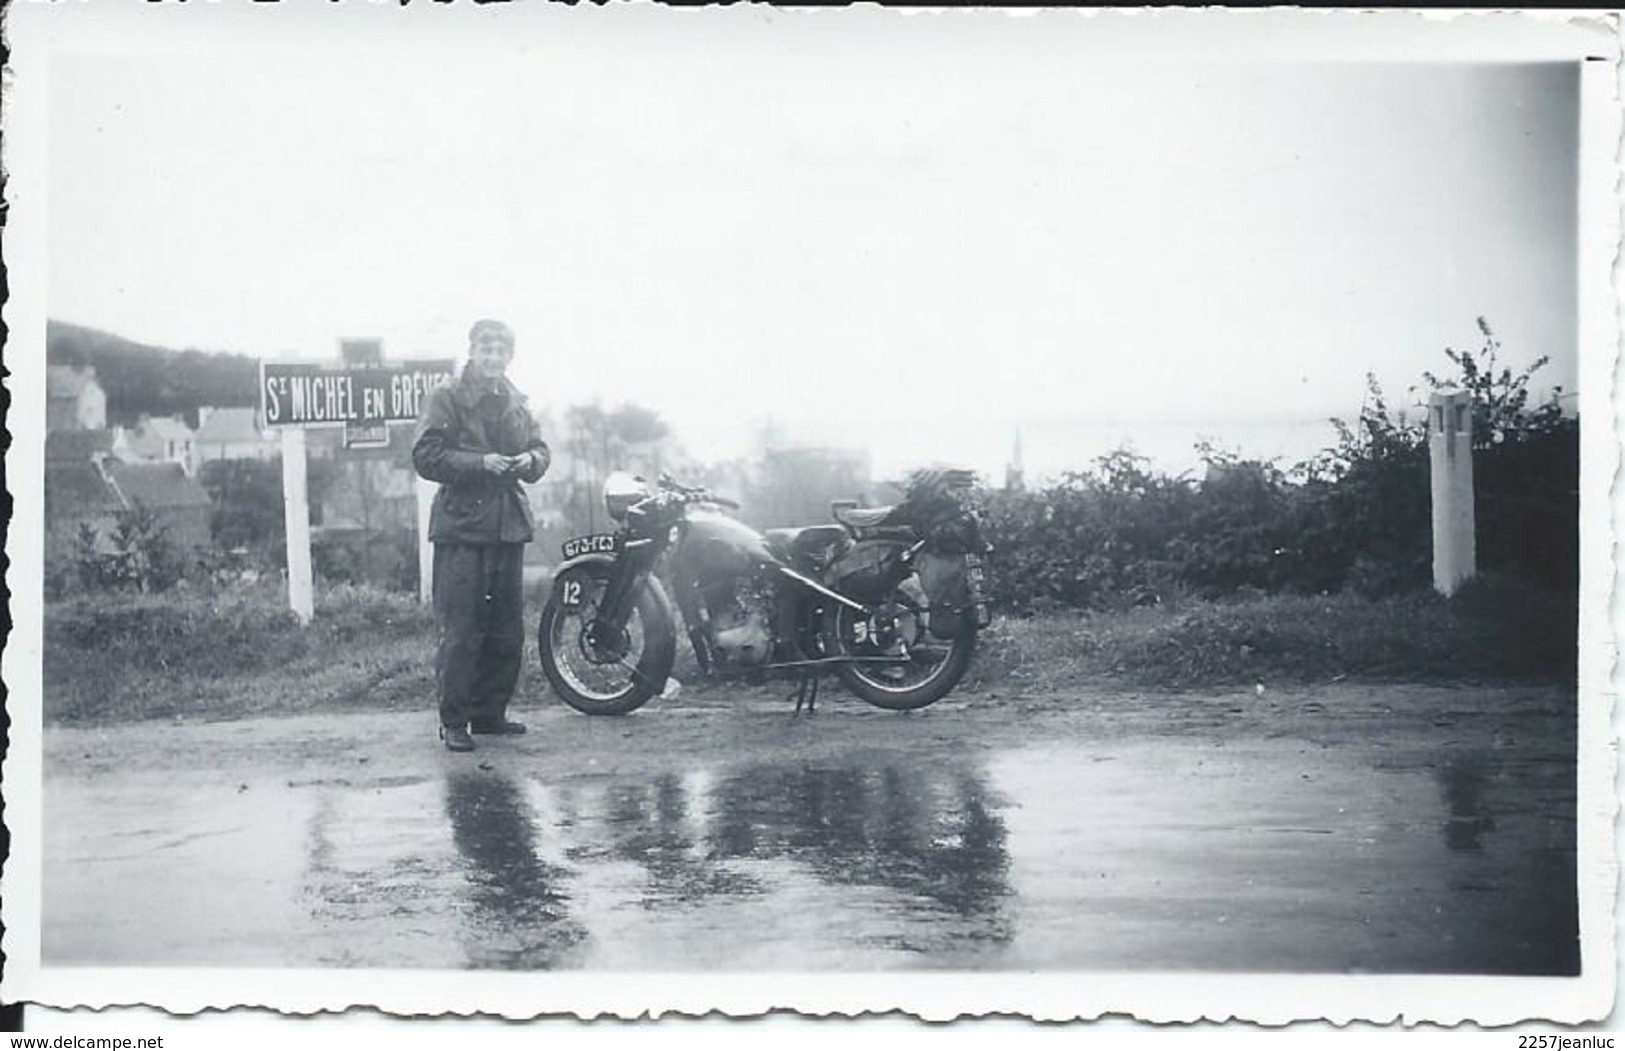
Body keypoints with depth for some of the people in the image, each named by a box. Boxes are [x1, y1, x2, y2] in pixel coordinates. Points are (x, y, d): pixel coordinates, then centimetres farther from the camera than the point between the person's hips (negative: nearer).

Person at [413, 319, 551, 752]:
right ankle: (453, 720, 1)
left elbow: (541, 448, 21)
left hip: (509, 523, 7)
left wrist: (531, 460, -2)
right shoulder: (446, 399, -4)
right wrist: (481, 464, -20)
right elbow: (426, 456, -11)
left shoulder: (516, 403, 16)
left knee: (507, 630, 11)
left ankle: (490, 712, 22)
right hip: (462, 525, -7)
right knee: (461, 631, -8)